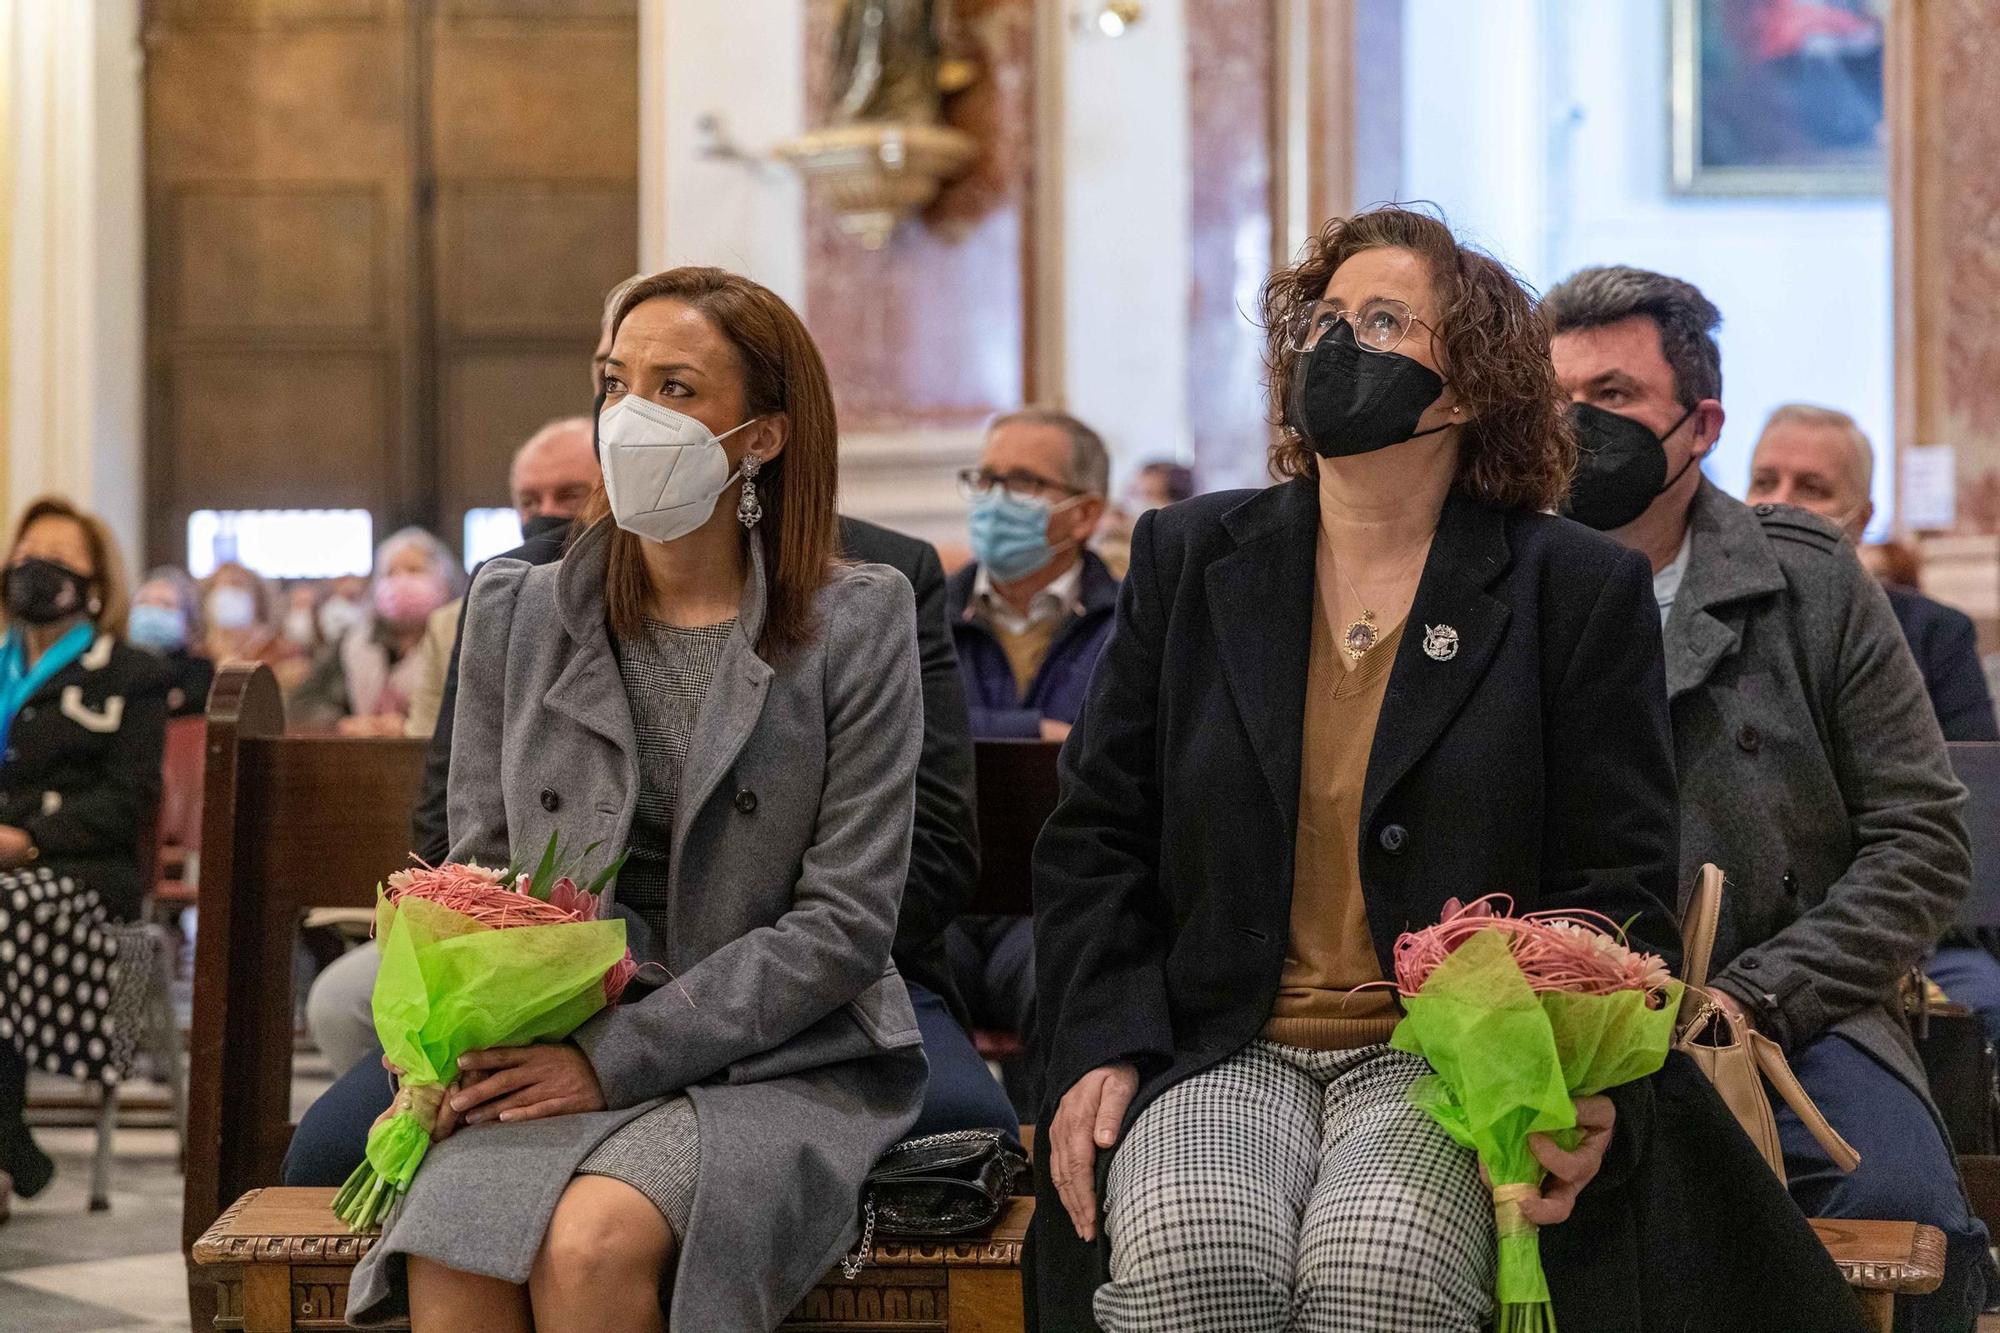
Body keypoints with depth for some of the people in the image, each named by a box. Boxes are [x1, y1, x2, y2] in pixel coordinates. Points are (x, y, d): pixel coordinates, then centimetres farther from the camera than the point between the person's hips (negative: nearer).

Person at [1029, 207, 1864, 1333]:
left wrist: (1583, 1097, -14)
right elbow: (1097, 837, 14)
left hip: (1451, 1061, -1)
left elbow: (1621, 890, 4)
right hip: (1221, 1056, 2)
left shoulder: (1580, 591, 6)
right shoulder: (1189, 561, 14)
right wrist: (1099, 1049, -2)